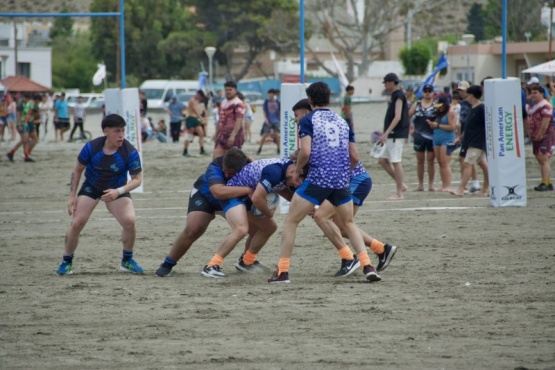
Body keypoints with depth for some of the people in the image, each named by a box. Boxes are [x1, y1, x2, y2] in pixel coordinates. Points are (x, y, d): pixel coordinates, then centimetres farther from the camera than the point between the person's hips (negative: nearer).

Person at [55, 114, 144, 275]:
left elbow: (137, 179, -15)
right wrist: (72, 196, -7)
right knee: (77, 223, -13)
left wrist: (118, 192, -31)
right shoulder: (91, 147, -20)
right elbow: (77, 170, -5)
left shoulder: (130, 152, -23)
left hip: (117, 190, 0)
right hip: (91, 187, 0)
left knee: (129, 221, -22)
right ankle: (67, 262, 7)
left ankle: (127, 260, 2)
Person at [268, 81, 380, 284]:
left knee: (291, 221, 8)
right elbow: (355, 157, 15)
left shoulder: (307, 120, 0)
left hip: (317, 179, -5)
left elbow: (305, 152, -12)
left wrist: (296, 172, 4)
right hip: (341, 181, 5)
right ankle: (367, 266, 5)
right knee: (349, 223, 22)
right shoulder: (342, 121, 16)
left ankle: (282, 271, 3)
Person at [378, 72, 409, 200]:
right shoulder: (394, 95, 16)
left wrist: (386, 133, -25)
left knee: (396, 162, -7)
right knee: (382, 160, 11)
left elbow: (397, 117, -21)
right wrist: (386, 134, 22)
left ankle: (399, 193, -3)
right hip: (391, 135, 10)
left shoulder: (399, 96, -13)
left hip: (397, 135, -10)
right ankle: (401, 185, 15)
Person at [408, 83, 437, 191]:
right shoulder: (417, 104, 7)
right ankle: (420, 184, 12)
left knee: (431, 160, 3)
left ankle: (431, 184, 8)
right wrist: (410, 129, 5)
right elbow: (407, 117, 12)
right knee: (420, 160, 6)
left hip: (432, 136, -2)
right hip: (419, 136, 2)